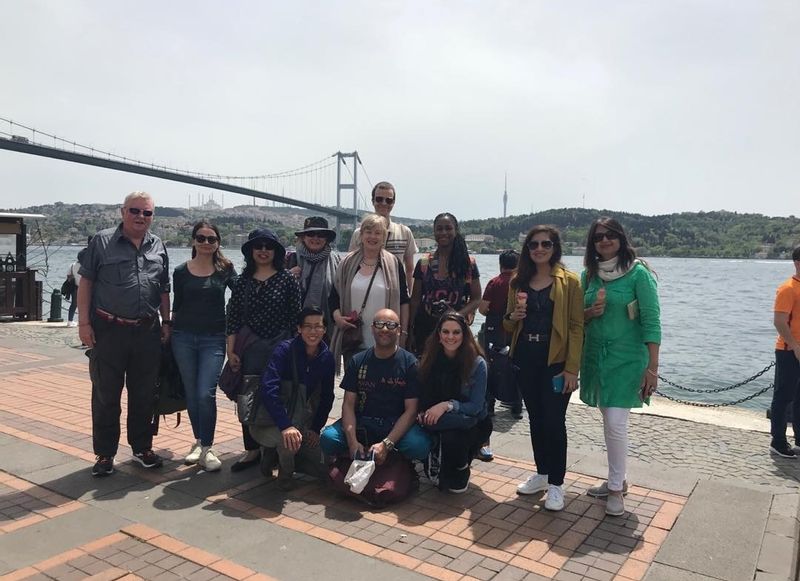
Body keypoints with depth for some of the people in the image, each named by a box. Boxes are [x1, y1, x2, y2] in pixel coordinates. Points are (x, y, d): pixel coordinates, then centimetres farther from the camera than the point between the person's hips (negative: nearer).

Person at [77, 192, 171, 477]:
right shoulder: (102, 241, 0)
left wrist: (166, 321, 10)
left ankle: (142, 447, 27)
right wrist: (84, 322, -7)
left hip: (148, 332, 3)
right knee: (106, 396, 6)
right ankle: (104, 454, 19)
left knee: (144, 395, 12)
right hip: (109, 331, -3)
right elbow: (85, 282, -1)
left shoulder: (158, 246, 10)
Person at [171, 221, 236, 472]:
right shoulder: (181, 271, 5)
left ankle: (206, 448, 0)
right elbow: (176, 305, 11)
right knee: (191, 394, 9)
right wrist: (170, 332, 10)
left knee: (206, 393, -12)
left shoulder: (225, 268, 1)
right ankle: (199, 441, 26)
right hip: (184, 337, 2)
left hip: (214, 338, -2)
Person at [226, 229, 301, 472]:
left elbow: (295, 317, -2)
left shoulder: (287, 279, -3)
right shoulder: (243, 280, 6)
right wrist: (231, 351, 1)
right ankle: (252, 450, 21)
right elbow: (233, 318, 5)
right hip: (250, 348, 3)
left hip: (279, 347, -3)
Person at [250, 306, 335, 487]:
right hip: (269, 421, -5)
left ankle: (280, 452, 21)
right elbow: (268, 389, -32)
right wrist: (286, 425, -40)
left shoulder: (327, 357, -5)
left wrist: (316, 428, -2)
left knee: (320, 466, -1)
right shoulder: (285, 350, -21)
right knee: (290, 438, -36)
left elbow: (327, 397, 5)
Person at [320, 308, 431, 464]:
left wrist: (386, 444, -22)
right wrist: (352, 441, -18)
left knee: (419, 446, -32)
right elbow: (348, 404, 0)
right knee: (328, 439, -25)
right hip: (362, 421, 2)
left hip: (397, 423, -1)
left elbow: (411, 410, -9)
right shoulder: (358, 361, 4)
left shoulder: (410, 363, -4)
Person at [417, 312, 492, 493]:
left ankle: (460, 470, 1)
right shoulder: (430, 360, -2)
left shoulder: (477, 364, -13)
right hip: (438, 423, 3)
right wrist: (422, 413, -18)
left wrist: (448, 405, -29)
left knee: (451, 437, -34)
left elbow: (476, 406, -15)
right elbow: (423, 397, 4)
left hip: (472, 424, -3)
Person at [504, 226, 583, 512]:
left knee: (554, 421, -2)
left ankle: (556, 484, 13)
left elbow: (576, 326, -7)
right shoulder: (518, 281, 9)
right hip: (525, 359, 5)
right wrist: (513, 316, -9)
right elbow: (508, 325, 16)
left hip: (555, 361, -4)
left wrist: (572, 369, -13)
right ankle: (541, 474, 29)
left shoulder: (569, 281, -5)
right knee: (535, 418, 14)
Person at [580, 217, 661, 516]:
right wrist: (590, 312, -10)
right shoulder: (589, 274, 5)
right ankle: (617, 479, 29)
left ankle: (616, 488, 10)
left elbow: (651, 322, -12)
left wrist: (652, 367, -16)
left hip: (627, 358, -5)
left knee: (615, 424, -7)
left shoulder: (638, 273, -10)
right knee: (609, 422, 13)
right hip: (596, 356, 5)